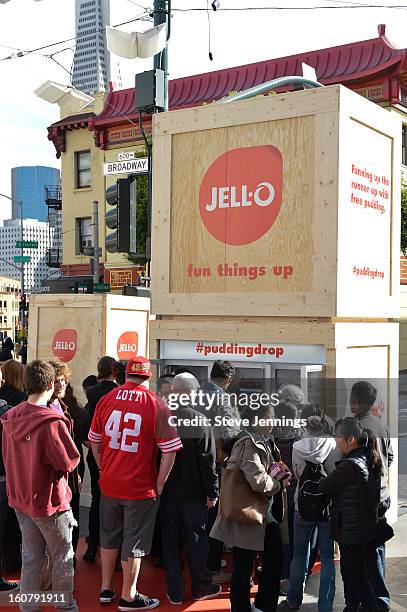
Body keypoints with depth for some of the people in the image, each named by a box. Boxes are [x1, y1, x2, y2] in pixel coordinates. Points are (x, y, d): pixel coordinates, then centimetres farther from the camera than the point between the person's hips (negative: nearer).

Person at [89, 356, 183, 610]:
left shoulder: (106, 400, -3)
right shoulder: (156, 404, -15)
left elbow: (94, 442, 7)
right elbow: (170, 452, -15)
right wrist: (158, 485, -5)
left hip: (109, 484, 4)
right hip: (140, 488, -4)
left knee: (109, 536, 21)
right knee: (134, 542, 10)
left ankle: (106, 589, 34)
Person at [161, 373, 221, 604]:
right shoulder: (200, 421, -16)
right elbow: (208, 461, -13)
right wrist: (213, 492, -4)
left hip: (167, 492, 3)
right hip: (193, 492, -3)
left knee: (171, 541, 11)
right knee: (197, 539, 12)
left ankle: (175, 592, 19)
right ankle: (201, 587, 24)